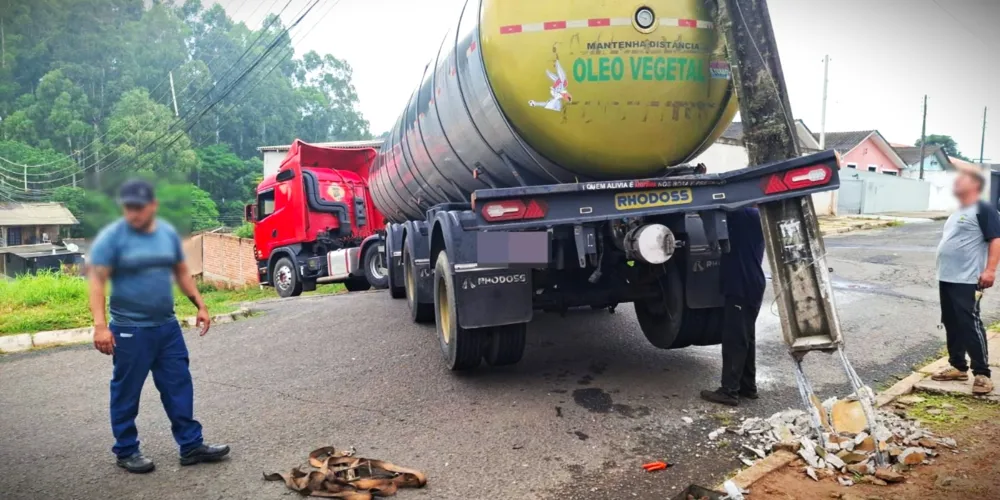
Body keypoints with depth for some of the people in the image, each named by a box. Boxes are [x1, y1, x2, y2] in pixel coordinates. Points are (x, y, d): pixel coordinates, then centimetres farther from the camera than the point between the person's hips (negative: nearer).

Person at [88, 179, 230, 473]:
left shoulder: (169, 234, 6)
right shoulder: (112, 237, -10)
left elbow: (181, 272, 16)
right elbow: (97, 281, -13)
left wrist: (200, 305, 10)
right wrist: (100, 325, -22)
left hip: (167, 326, 5)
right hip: (130, 330, -5)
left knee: (179, 386, 9)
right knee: (127, 393, 6)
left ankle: (191, 446, 17)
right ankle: (126, 452, 21)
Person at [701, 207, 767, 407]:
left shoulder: (742, 214, -17)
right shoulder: (753, 214, 12)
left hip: (741, 287, -10)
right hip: (751, 285, 10)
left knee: (734, 339, -5)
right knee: (745, 337, 16)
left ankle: (729, 391, 0)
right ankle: (748, 386, 25)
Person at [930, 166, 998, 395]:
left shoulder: (984, 210, -8)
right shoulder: (956, 213, 20)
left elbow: (996, 240, -16)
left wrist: (990, 270, -24)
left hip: (968, 281, -9)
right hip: (946, 279, 9)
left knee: (970, 325, -10)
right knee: (951, 324, 13)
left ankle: (982, 374, -4)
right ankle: (958, 367, 23)